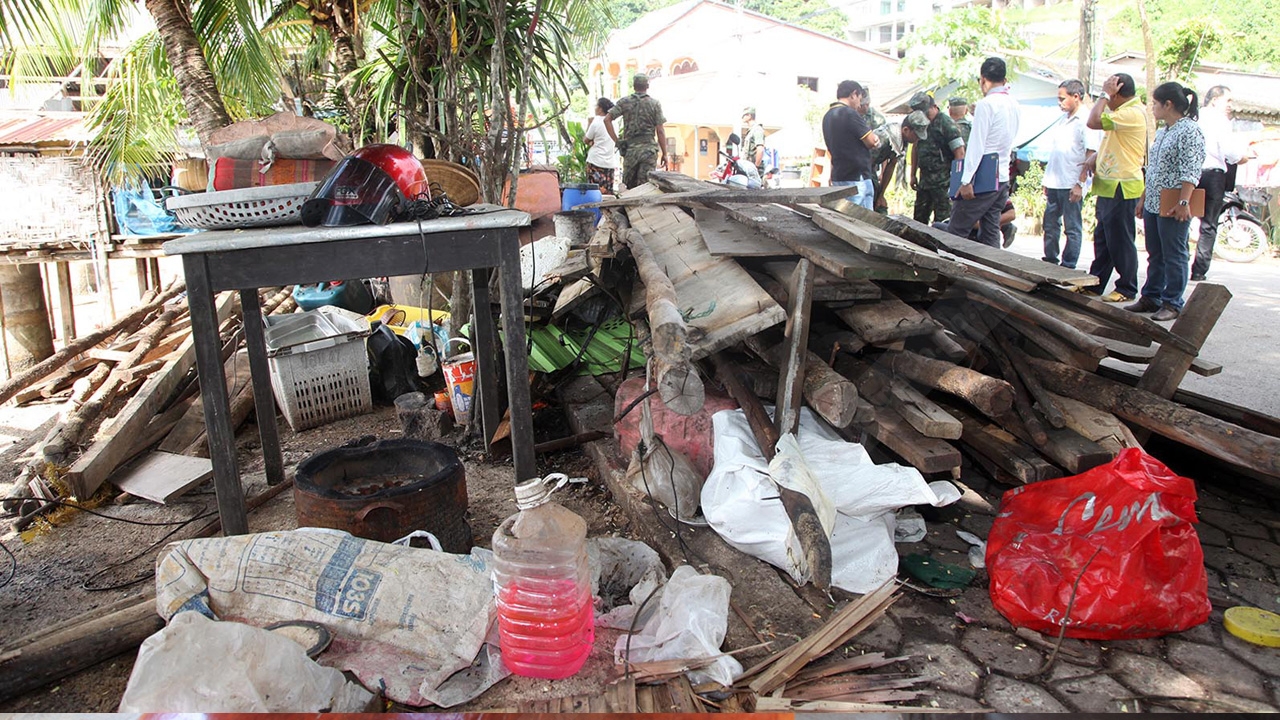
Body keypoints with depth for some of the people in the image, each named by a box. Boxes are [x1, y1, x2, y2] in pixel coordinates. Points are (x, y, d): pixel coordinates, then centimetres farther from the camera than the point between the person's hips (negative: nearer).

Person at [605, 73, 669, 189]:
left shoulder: (624, 102, 5)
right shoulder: (655, 104, 1)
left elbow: (607, 119, -3)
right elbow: (660, 131, -3)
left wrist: (617, 141, 0)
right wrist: (664, 154, 1)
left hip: (630, 149, 2)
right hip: (649, 149, -1)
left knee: (628, 185, 10)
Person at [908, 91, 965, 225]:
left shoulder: (946, 123, -11)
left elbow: (960, 153, -14)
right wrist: (913, 175, 19)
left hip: (943, 182, -7)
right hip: (924, 180, 8)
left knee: (942, 221, -4)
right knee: (919, 219, 14)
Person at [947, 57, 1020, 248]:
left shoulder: (986, 104, -12)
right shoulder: (1013, 104, 11)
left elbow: (976, 145, -16)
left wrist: (966, 180, -16)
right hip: (1003, 178, 8)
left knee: (955, 231, -5)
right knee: (991, 234, 10)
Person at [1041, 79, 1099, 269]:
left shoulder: (1085, 121, -10)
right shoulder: (1063, 120, 14)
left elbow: (1091, 155, -14)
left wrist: (1080, 183, -17)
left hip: (1071, 184, -8)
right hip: (1054, 182, 8)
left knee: (1072, 228, 1)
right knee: (1050, 225, 13)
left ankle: (1068, 267, 7)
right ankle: (1050, 262, 24)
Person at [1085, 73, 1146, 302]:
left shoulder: (1133, 113, -18)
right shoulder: (1123, 112, 16)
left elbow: (1093, 122, -26)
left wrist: (1105, 94, -14)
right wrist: (1096, 157, 6)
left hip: (1122, 187, -11)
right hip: (1109, 186, 11)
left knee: (1120, 240, -3)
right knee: (1102, 238, 15)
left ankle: (1126, 289, 6)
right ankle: (1095, 282, 24)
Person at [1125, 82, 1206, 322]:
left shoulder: (1190, 131, -12)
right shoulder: (1162, 132, 16)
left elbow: (1191, 171, -18)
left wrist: (1183, 203, -23)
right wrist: (1144, 198, 21)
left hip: (1173, 208, -9)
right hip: (1153, 204, 9)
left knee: (1174, 256, -1)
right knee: (1155, 255, 14)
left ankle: (1172, 303, 4)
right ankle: (1151, 297, 22)